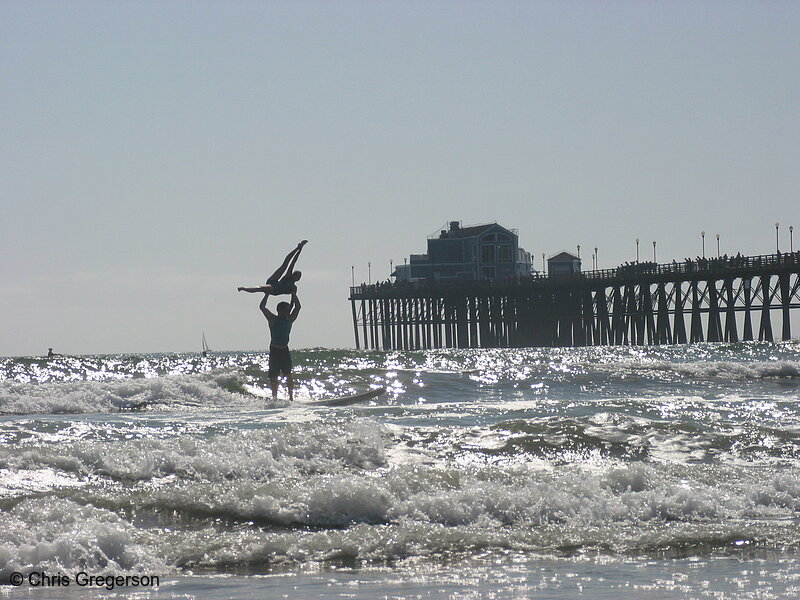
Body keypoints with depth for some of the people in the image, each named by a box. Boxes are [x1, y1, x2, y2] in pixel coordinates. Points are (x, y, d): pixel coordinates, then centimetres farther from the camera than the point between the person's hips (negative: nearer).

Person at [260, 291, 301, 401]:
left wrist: (293, 294, 9)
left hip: (285, 350, 3)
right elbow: (262, 307, -11)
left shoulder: (289, 320, 10)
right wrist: (267, 294, -8)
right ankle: (274, 398, 7)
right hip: (274, 351, -3)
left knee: (288, 374, -6)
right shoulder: (273, 319, -3)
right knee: (274, 376, 0)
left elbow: (297, 307, 12)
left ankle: (291, 396, -6)